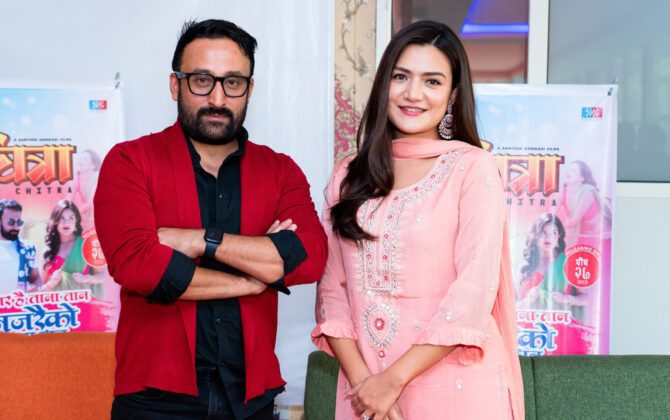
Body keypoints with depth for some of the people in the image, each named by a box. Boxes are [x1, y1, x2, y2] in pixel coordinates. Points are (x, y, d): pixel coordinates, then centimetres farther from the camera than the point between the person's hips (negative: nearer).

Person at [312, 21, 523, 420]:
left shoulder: (474, 168, -5)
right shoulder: (349, 176, 6)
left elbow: (473, 291, -13)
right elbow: (332, 288, 3)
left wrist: (393, 380, -15)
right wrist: (360, 380, -10)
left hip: (455, 388, -3)